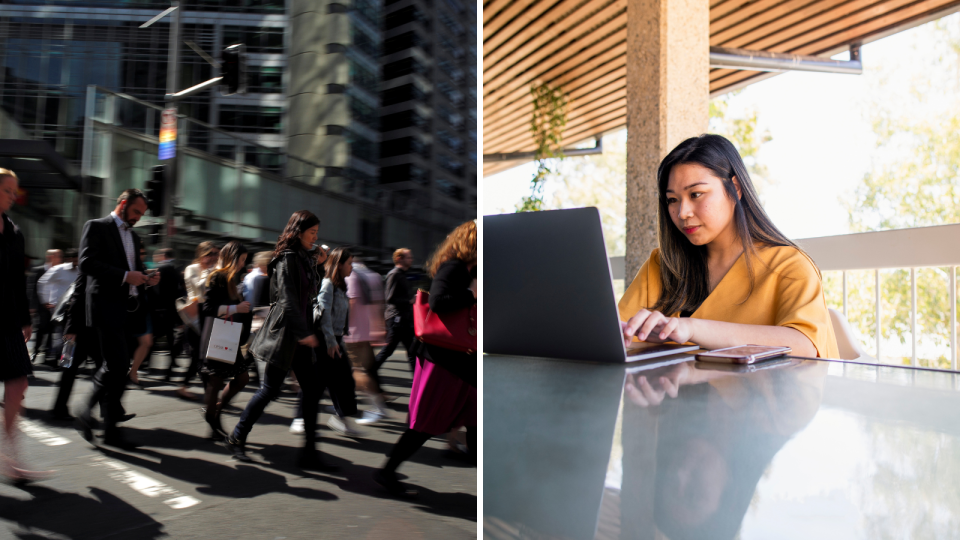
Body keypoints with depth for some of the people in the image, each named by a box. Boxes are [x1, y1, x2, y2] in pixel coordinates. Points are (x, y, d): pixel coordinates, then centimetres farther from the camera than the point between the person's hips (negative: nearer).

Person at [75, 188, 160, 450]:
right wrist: (125, 276, -20)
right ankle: (87, 411, 3)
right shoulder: (96, 227, 1)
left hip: (130, 309, 7)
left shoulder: (134, 236, 24)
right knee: (117, 366, -14)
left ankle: (111, 428, 16)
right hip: (108, 308, -7)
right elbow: (87, 263, -12)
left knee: (118, 369, 8)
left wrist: (146, 278, 5)